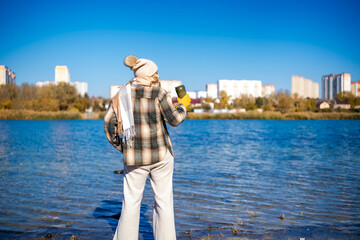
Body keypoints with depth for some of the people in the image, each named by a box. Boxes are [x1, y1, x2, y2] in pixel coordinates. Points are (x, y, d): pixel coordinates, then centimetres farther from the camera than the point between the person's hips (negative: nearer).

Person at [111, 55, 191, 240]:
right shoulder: (158, 92, -8)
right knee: (163, 201, 11)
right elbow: (174, 119, -5)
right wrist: (183, 105, 13)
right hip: (160, 155, -2)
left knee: (131, 202, 10)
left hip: (134, 156, 2)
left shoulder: (122, 93, 2)